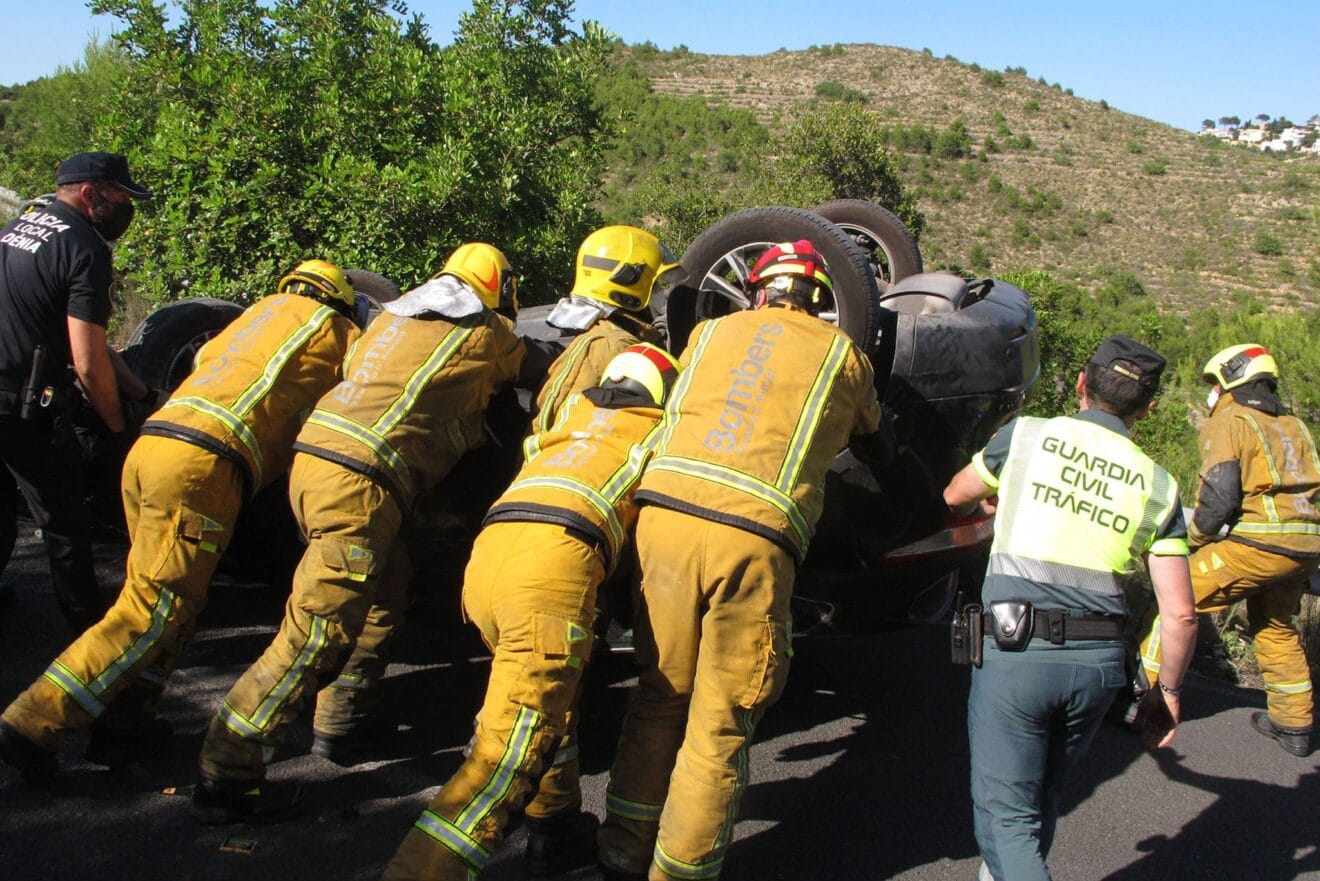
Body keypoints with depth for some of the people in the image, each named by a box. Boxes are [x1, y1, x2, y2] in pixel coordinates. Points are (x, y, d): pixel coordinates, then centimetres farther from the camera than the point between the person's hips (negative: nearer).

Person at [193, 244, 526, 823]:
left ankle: (339, 725, 29)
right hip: (361, 482, -8)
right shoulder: (490, 334, 8)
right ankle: (225, 777, -6)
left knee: (386, 587, 25)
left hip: (311, 454, 9)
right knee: (316, 634, -7)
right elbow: (524, 369, 26)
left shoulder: (397, 312, 23)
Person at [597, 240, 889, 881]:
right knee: (721, 724, 7)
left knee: (662, 695, 18)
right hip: (754, 534, -3)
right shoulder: (843, 354, 18)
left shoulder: (709, 332, 23)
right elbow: (871, 428, 36)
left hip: (664, 509, 3)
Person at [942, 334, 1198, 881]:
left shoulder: (1026, 435, 1)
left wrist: (993, 504, 41)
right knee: (1042, 796, 24)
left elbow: (955, 498, 19)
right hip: (1099, 663, 4)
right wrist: (1168, 691, 17)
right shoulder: (1158, 486, 6)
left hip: (1015, 654, -3)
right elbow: (1180, 615, 3)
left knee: (1005, 812, 3)